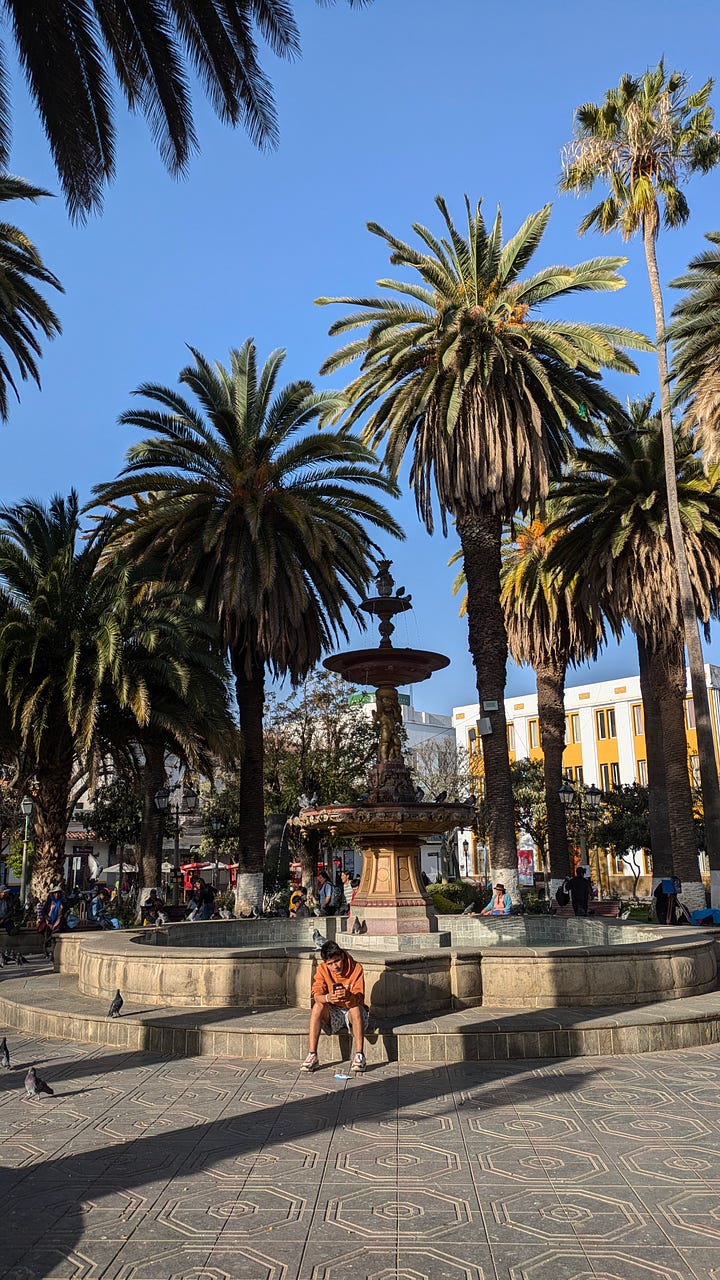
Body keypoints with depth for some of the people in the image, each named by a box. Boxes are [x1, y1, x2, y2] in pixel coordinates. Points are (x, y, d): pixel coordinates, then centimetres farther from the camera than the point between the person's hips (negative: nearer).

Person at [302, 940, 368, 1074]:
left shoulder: (356, 967, -15)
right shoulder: (322, 969, -9)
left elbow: (359, 997, -23)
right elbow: (316, 995, -20)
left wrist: (348, 996, -47)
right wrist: (328, 998, -44)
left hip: (353, 1012, -2)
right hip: (333, 1014, 2)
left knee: (356, 1007, -35)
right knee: (318, 1006, -28)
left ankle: (359, 1056, -32)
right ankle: (313, 1056, -28)